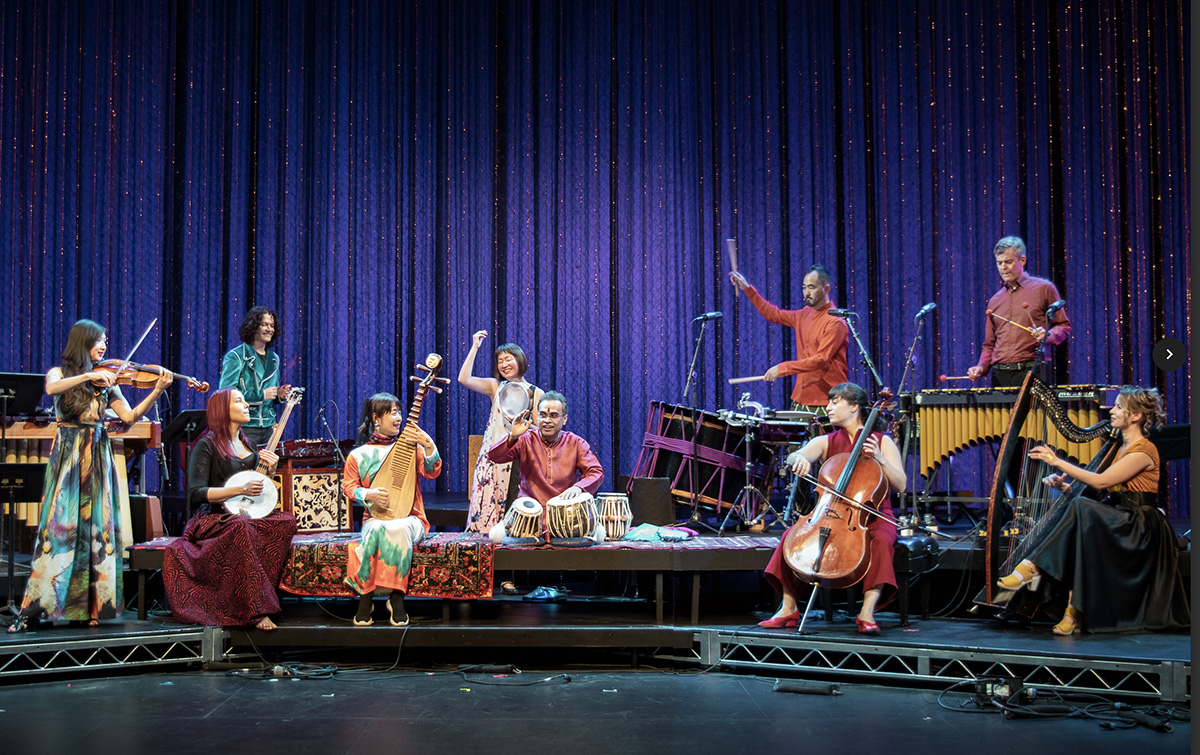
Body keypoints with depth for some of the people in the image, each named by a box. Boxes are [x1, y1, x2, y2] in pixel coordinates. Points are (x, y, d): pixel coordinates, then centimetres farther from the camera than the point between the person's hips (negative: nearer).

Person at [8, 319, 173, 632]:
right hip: (67, 455, -3)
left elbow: (130, 416, 3)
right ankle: (34, 607, -6)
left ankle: (90, 605, 5)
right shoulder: (59, 373, 6)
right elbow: (51, 389, -19)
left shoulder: (107, 379, 13)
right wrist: (88, 375, -25)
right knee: (59, 526, -10)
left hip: (98, 457, 3)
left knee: (97, 527, 0)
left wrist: (157, 391, -8)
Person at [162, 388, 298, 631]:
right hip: (214, 520, -6)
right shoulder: (207, 446, -2)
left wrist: (269, 472, 6)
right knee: (242, 527, -39)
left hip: (248, 516, 6)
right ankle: (256, 611, -38)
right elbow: (195, 493, -12)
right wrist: (240, 489, -18)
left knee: (286, 521, -24)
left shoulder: (248, 445, 20)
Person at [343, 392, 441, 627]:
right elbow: (348, 486, 8)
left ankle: (396, 597, -26)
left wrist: (430, 447, -19)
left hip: (409, 518, 0)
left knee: (399, 529, -37)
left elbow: (432, 473, -2)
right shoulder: (358, 455, 6)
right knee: (377, 529, -37)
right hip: (375, 518, 0)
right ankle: (365, 598, -25)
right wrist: (368, 494, -12)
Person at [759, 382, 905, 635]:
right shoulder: (825, 442, 11)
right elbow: (792, 457, -9)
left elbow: (900, 485, -4)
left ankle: (867, 612, -34)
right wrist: (799, 458, -33)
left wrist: (880, 459, -19)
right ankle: (789, 608, -16)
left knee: (881, 540, -35)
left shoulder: (882, 442, 4)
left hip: (873, 517, -3)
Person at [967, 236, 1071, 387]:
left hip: (1031, 374, -4)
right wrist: (982, 367, 3)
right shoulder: (994, 301, 18)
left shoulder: (1044, 288, 7)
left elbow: (1064, 326, 8)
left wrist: (1047, 336, -12)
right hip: (999, 375, 4)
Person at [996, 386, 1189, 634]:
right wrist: (1065, 485, -1)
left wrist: (1058, 462, -17)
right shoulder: (1123, 446, 17)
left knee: (1080, 509, -30)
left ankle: (1031, 567, -30)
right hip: (1118, 519, 8)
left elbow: (1100, 481, -19)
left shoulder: (1144, 451, -11)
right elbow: (1103, 488, 15)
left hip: (1141, 527, -8)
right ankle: (1074, 614, -26)